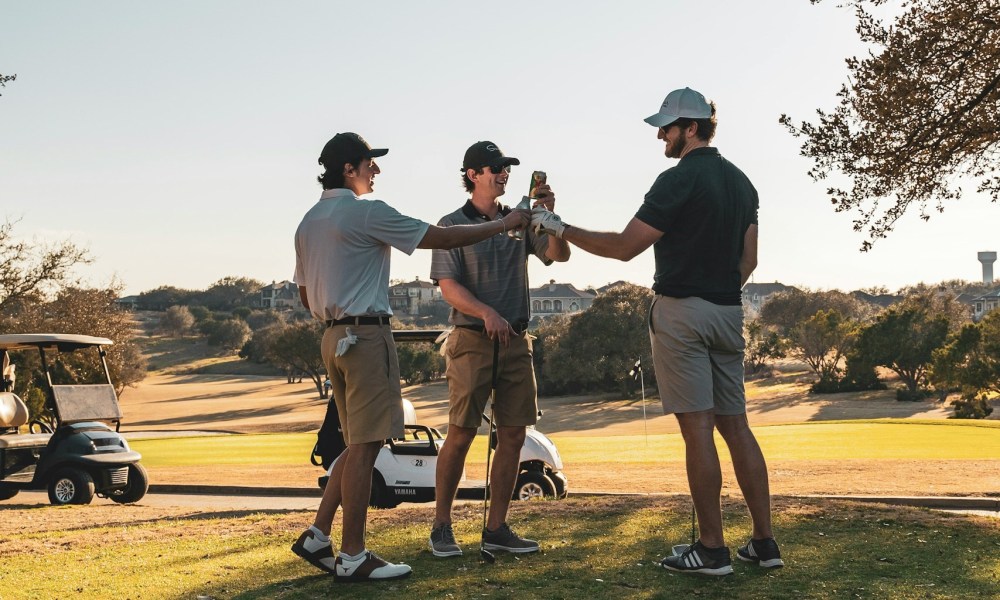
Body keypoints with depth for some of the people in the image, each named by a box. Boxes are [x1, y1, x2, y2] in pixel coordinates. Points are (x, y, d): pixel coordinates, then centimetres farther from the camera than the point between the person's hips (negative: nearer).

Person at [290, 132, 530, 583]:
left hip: (334, 337, 9)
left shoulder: (309, 222, 15)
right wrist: (503, 225, -1)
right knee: (365, 447, -6)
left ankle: (318, 536, 13)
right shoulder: (368, 213, -11)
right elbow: (444, 238, -10)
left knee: (358, 445, 15)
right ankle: (352, 558, -3)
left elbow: (305, 295, 20)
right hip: (366, 335, -9)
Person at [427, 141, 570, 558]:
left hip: (516, 340, 5)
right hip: (472, 340, -5)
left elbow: (559, 255, 3)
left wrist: (549, 215, -13)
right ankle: (441, 526, 7)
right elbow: (448, 286, -9)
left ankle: (496, 529, 11)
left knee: (513, 435, 3)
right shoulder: (453, 225, 0)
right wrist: (486, 313, -24)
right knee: (461, 435, -4)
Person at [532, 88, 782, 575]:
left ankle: (711, 549, -3)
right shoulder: (740, 181, 14)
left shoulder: (679, 179, -11)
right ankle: (764, 542, 11)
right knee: (734, 425, 10)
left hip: (681, 312, -8)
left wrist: (561, 229, -4)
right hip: (728, 313, 8)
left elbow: (625, 247, -12)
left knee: (697, 427, -6)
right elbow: (748, 259, 16)